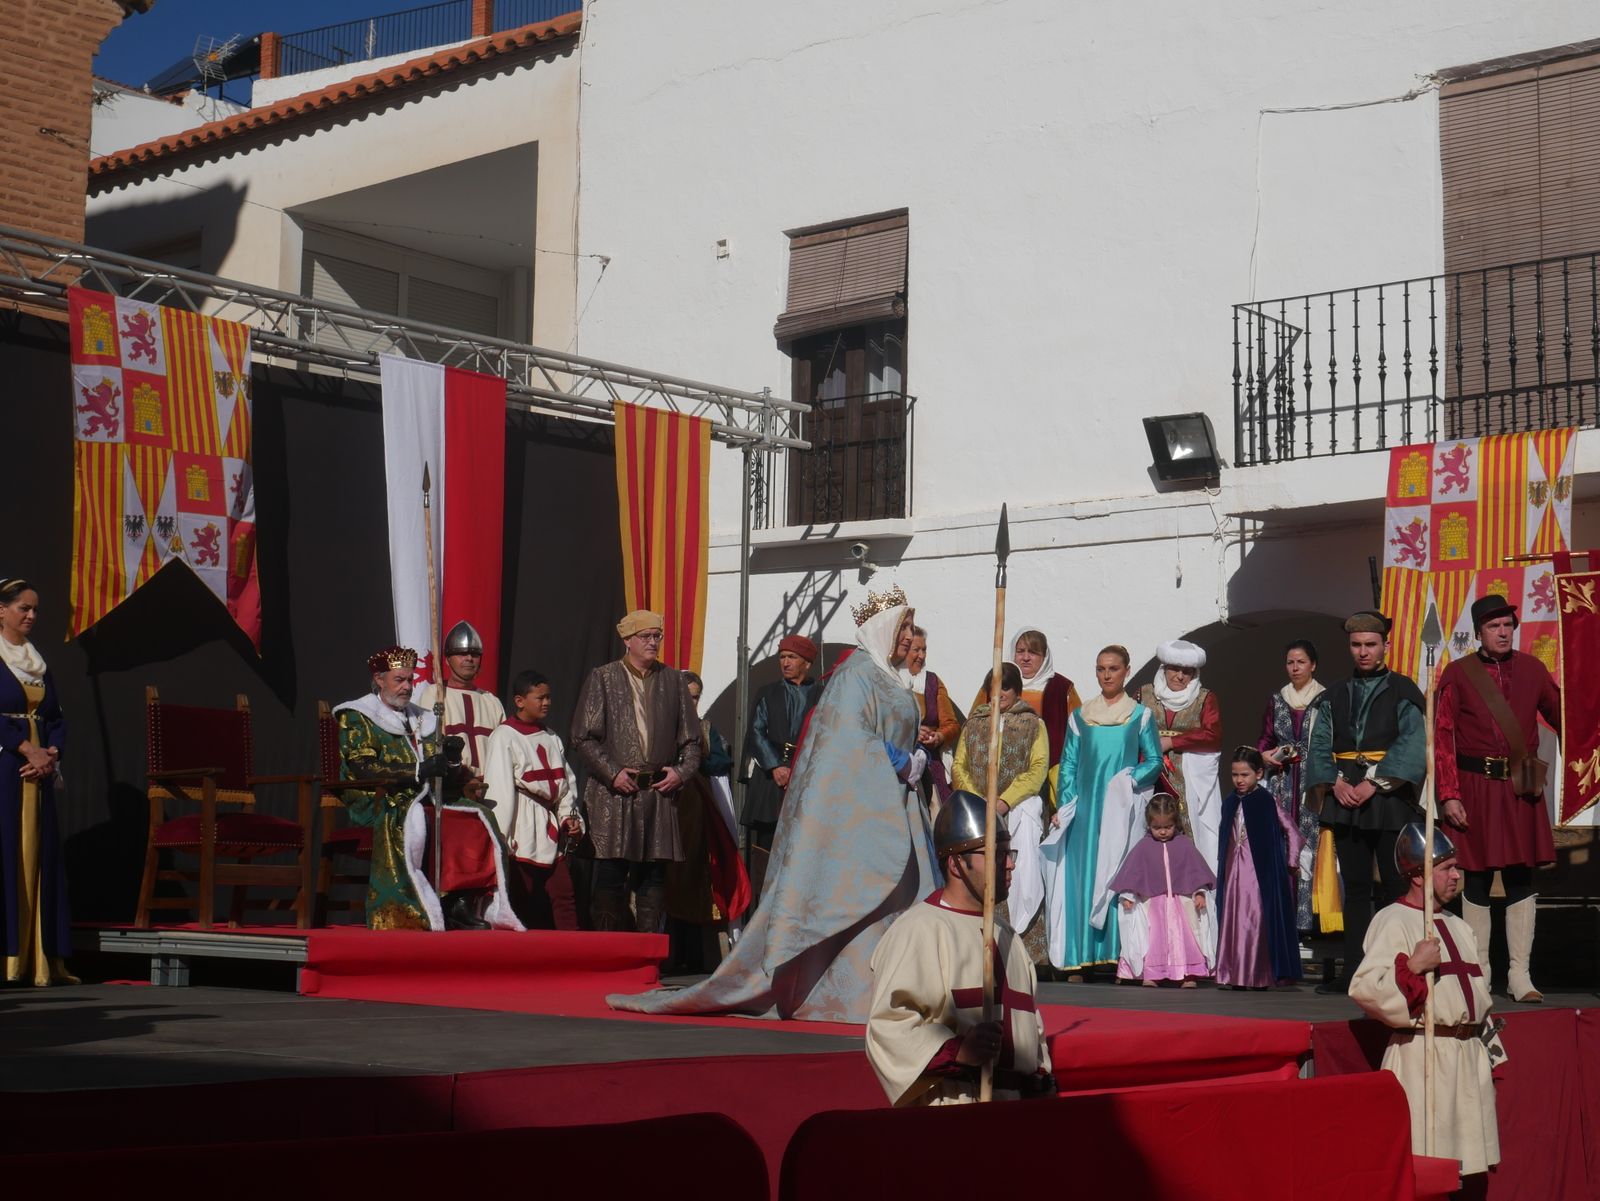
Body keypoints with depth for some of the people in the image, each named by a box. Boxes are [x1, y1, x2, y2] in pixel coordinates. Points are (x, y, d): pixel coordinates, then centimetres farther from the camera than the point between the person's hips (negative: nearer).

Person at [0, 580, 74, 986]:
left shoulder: (37, 660, 17)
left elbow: (56, 717, 13)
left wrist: (51, 754, -4)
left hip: (38, 768, 6)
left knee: (38, 857, 3)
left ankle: (42, 960, 3)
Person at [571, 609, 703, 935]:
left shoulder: (673, 680, 13)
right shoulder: (602, 678, 5)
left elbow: (691, 739, 16)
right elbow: (583, 738, 1)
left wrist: (681, 771, -1)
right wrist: (612, 773, -9)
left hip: (660, 792, 3)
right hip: (614, 793, -3)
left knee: (653, 875, 2)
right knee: (611, 875, -5)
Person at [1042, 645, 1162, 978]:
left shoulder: (1141, 716, 8)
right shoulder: (1079, 717, 12)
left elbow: (1154, 761, 6)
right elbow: (1068, 763, 11)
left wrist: (1132, 781, -12)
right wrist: (1063, 806, 1)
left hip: (1123, 808, -2)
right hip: (1085, 807, 2)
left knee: (1121, 873, -7)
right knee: (1081, 874, -3)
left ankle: (1121, 954, -5)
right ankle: (1080, 956, -3)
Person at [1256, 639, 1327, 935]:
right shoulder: (1276, 700, 14)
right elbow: (1264, 738, 17)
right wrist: (1264, 754, -2)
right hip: (1282, 782, 3)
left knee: (1310, 846, -9)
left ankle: (1308, 918, -6)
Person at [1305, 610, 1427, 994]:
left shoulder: (1403, 693, 2)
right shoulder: (1336, 695, 15)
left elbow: (1411, 746, -10)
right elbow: (1319, 745, 8)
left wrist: (1374, 783, -17)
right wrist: (1335, 783, -9)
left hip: (1390, 800, -4)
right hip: (1345, 796, 4)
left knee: (1394, 887, -4)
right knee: (1355, 887, 6)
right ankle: (1354, 972, 7)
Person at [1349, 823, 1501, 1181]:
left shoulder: (1458, 927, 19)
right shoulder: (1393, 922, -9)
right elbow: (1363, 988, -20)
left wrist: (1491, 1055, 21)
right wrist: (1414, 966, -23)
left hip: (1469, 1056, 8)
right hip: (1422, 1056, -8)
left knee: (1471, 1170, 9)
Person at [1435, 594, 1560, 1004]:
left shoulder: (1531, 669, 6)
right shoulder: (1457, 675, -2)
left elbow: (1561, 716, 14)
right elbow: (1442, 739, -4)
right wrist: (1449, 795, -10)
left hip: (1521, 790, 3)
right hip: (1476, 788, -2)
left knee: (1521, 878, 4)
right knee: (1477, 880, 3)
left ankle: (1520, 974, 10)